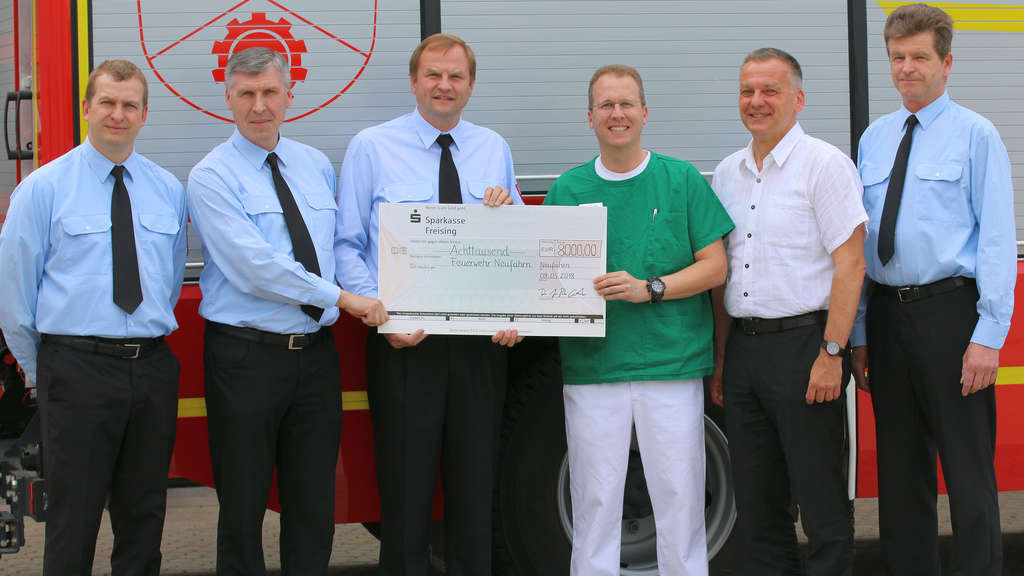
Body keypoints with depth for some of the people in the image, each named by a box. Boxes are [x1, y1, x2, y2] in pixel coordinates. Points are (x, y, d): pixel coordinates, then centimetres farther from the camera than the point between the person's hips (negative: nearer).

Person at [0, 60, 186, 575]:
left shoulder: (168, 190, 11)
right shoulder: (44, 188, -1)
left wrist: (149, 338, 13)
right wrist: (43, 369, 5)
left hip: (153, 367, 4)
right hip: (77, 368, -4)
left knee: (144, 516, 10)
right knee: (73, 518, -1)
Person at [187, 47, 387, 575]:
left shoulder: (316, 166, 13)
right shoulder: (211, 177, -7)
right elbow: (255, 268, -16)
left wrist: (373, 302, 0)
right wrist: (341, 298, -14)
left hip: (316, 352, 5)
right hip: (246, 357, -5)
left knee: (314, 505, 10)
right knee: (243, 505, 4)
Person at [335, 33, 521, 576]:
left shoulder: (494, 149, 11)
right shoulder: (371, 147, 0)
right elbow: (346, 245, -3)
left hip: (481, 342, 3)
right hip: (404, 342, -3)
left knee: (475, 487, 10)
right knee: (405, 489, 1)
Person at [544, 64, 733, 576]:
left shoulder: (683, 180, 5)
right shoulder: (567, 190, 9)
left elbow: (714, 266, 2)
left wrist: (648, 288, -11)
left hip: (672, 365, -1)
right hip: (591, 369, 1)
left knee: (680, 502, 1)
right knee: (594, 505, 3)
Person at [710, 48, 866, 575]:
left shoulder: (824, 164, -5)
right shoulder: (727, 173, 14)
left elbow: (850, 264, -11)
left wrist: (831, 354, -18)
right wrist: (720, 359, 13)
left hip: (802, 344, -6)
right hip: (742, 349, 6)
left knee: (820, 501, -2)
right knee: (757, 503, 10)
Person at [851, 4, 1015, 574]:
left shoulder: (975, 134, 0)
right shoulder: (875, 138, 14)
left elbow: (997, 237, -7)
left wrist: (989, 335, -15)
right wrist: (859, 334, 9)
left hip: (950, 312, -5)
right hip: (886, 313, 5)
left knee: (968, 469, -3)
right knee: (901, 469, 11)